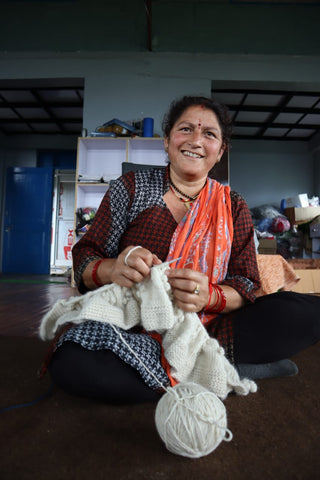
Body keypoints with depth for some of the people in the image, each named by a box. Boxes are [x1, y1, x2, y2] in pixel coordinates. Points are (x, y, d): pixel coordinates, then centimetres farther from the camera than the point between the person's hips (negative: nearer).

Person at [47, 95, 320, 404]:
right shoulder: (130, 188, 2)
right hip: (133, 328, 0)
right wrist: (112, 270, -25)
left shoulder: (233, 207, 8)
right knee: (71, 363, -32)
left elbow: (245, 286, 2)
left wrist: (208, 296, -22)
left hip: (207, 329, 2)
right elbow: (84, 259, -1)